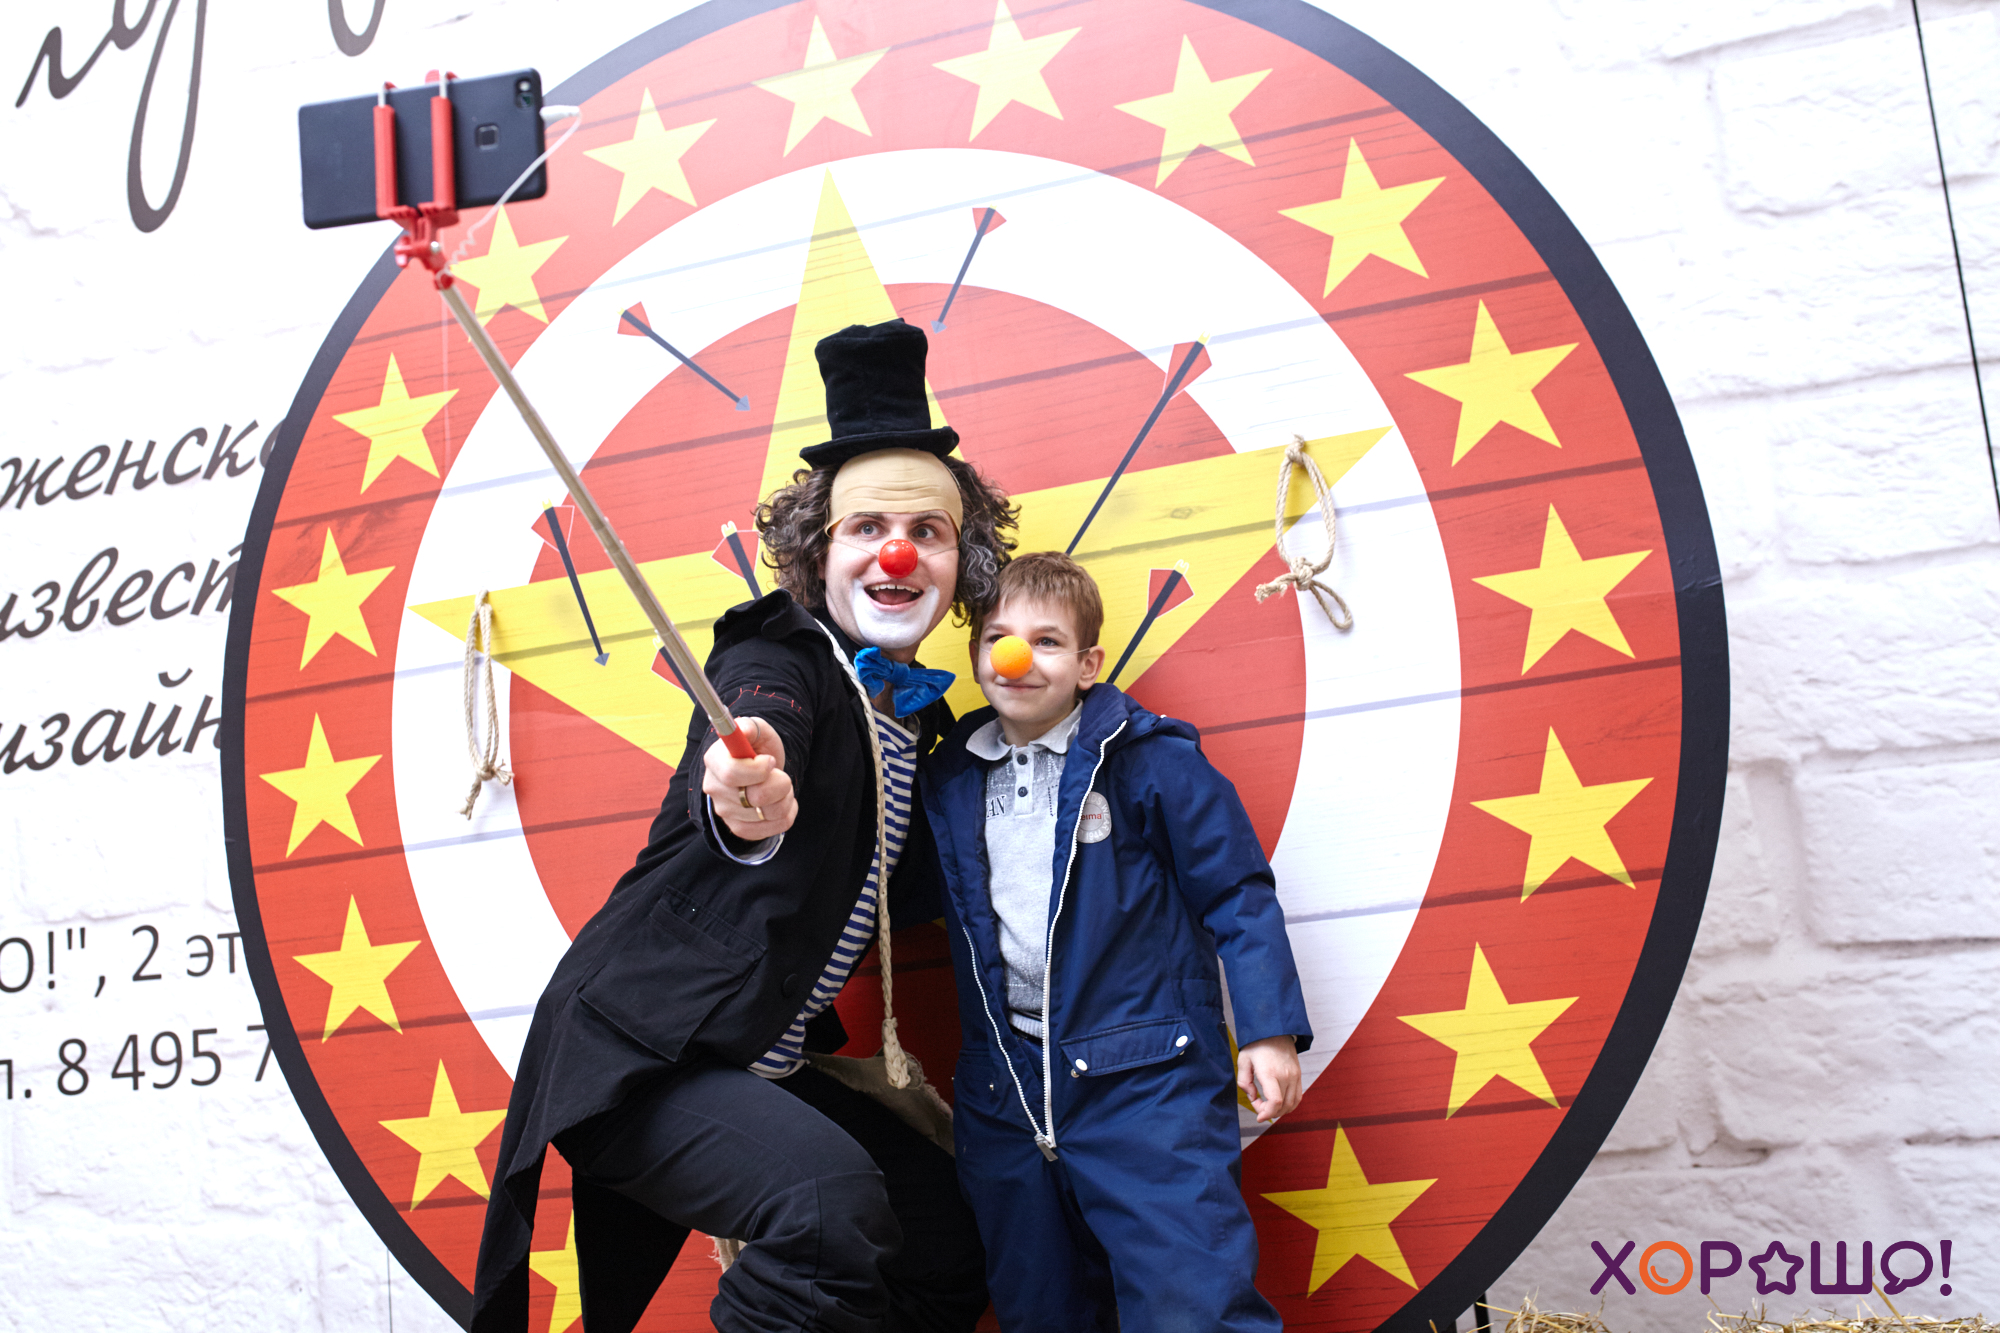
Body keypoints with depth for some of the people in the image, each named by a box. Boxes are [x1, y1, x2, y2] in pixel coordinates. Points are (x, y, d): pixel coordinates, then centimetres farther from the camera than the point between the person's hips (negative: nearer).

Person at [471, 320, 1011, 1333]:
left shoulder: (924, 717, 9)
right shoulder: (775, 664, -13)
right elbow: (742, 756, -37)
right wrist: (745, 808, -59)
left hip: (767, 1071, 8)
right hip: (636, 1060, -8)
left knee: (951, 1246, 11)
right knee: (831, 1202, -31)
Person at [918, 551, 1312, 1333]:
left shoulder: (1150, 761, -5)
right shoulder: (949, 779, 9)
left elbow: (1236, 894, -3)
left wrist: (1269, 1031, -9)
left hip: (1147, 1084, -5)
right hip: (1006, 1088, 5)